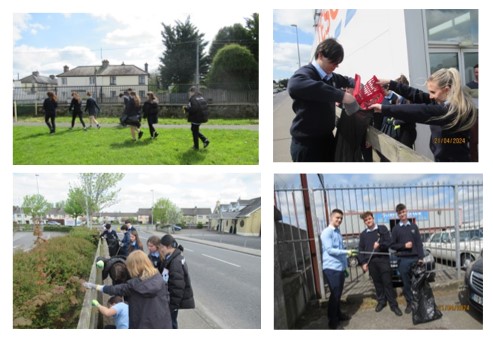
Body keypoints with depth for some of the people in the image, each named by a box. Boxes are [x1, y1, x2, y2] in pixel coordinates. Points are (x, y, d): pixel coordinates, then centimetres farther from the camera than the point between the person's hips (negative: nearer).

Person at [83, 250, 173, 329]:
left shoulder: (135, 284, -14)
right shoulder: (159, 277, -2)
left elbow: (118, 289, -3)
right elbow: (167, 297, 4)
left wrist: (95, 286, 6)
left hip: (145, 325, -4)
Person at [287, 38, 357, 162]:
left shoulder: (330, 76, 10)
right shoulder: (306, 72, -18)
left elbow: (345, 80, 33)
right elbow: (295, 85, -43)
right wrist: (340, 95, -43)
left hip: (326, 137, 9)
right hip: (306, 143, -9)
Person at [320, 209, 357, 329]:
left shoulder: (338, 232, 15)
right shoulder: (327, 232, -11)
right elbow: (329, 250, -19)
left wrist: (345, 265, 19)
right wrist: (346, 252, -21)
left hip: (340, 267, 8)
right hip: (331, 268, -8)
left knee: (339, 293, 15)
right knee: (335, 294, -6)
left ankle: (338, 314, 28)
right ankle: (332, 321, 1)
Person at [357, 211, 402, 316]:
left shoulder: (383, 229, 4)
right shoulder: (363, 234, 10)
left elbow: (389, 242, -2)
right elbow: (360, 250, 10)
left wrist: (380, 245, -21)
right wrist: (363, 263, 0)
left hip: (383, 259, -3)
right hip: (371, 261, 3)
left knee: (387, 282, -3)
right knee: (377, 283, 8)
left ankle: (393, 305, 1)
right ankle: (381, 301, 22)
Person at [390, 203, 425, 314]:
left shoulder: (413, 226, 8)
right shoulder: (396, 228, 4)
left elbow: (419, 243, 5)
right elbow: (392, 245, 2)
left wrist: (421, 257, -2)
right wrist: (404, 245, -12)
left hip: (415, 258, 1)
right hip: (403, 260, -1)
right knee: (406, 283, 3)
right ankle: (410, 303, 14)